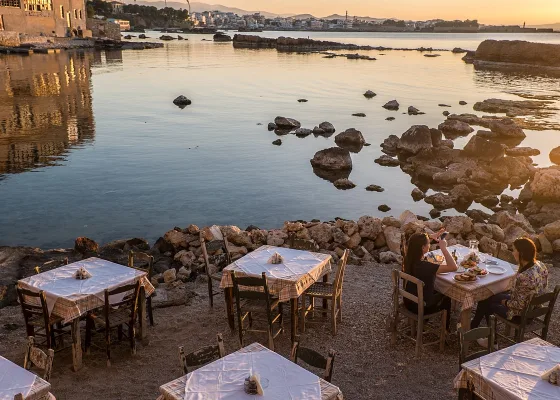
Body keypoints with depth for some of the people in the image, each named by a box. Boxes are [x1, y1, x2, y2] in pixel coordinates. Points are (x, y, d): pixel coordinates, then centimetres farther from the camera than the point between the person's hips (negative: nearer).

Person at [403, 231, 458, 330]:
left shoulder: (408, 259, -15)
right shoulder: (425, 266, -37)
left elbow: (416, 244, 9)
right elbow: (453, 267, -38)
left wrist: (431, 237, -2)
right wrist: (443, 247, -32)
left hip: (408, 302, 6)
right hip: (421, 307, -6)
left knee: (436, 292, 35)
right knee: (447, 297, 26)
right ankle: (446, 328, 48)